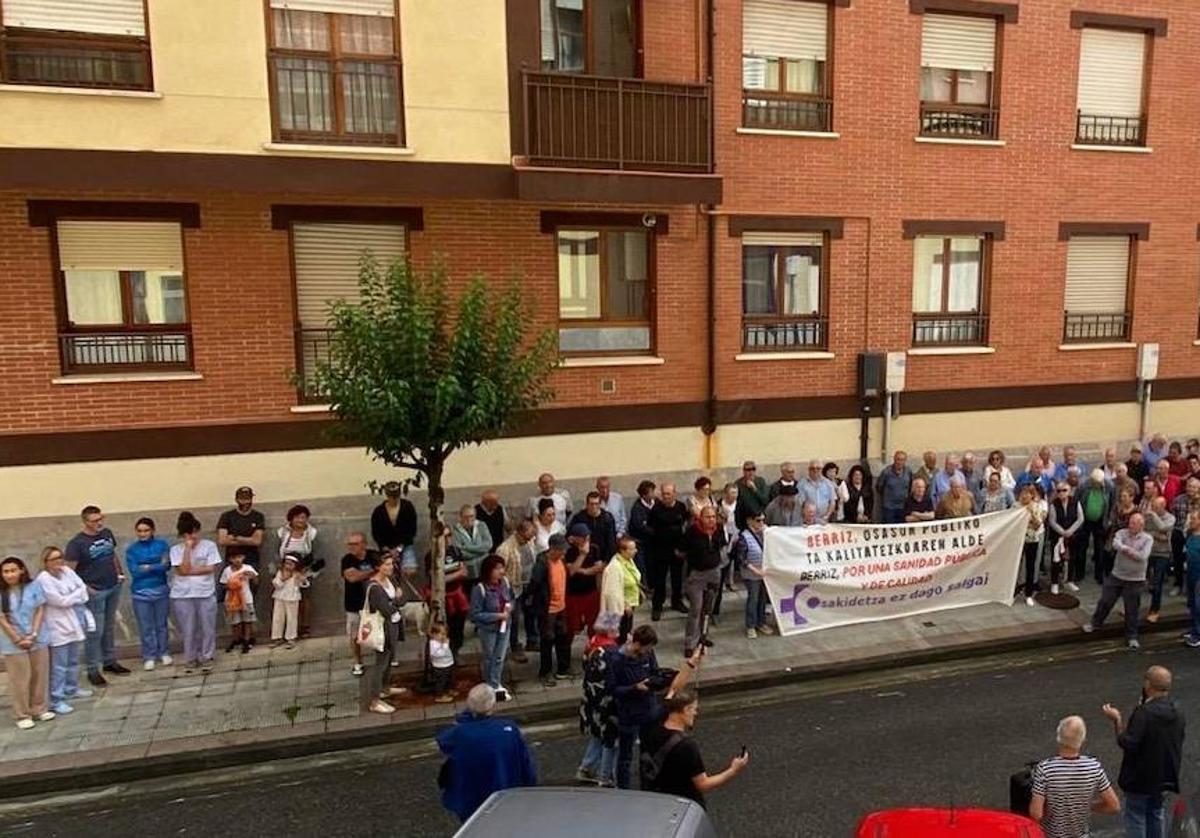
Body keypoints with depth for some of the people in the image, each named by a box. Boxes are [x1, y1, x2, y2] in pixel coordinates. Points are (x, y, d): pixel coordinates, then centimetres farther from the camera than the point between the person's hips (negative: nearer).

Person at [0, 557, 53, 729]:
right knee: (20, 679, 3)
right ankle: (21, 715, 16)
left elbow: (40, 611, -3)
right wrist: (18, 639, -10)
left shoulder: (33, 586, -6)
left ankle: (38, 709, 25)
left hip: (38, 639, 2)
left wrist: (33, 635, -10)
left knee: (40, 675, 10)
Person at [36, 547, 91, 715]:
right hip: (57, 627, -7)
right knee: (59, 666, -5)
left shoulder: (67, 571, 4)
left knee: (73, 660, 21)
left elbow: (83, 588, 4)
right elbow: (61, 601, -18)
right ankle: (56, 701, 0)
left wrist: (70, 598, -11)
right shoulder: (43, 579, -16)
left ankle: (71, 689, 37)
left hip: (73, 623, 7)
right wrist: (77, 595, -4)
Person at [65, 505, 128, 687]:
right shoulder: (76, 543, -14)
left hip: (114, 587, 6)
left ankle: (110, 662, 28)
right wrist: (84, 588, -17)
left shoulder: (107, 533, 4)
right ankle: (93, 671, 8)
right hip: (95, 592, -6)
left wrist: (119, 573, 10)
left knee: (109, 628, 16)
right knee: (95, 632, -1)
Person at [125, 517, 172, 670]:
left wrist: (147, 567, -16)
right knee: (146, 627, 6)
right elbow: (134, 572, -12)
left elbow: (167, 566, -9)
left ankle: (164, 653, 25)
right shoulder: (131, 549, -3)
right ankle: (149, 657, 17)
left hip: (161, 590, 1)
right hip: (141, 593, 0)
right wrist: (157, 566, -15)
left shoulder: (162, 544, -2)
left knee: (161, 624, 12)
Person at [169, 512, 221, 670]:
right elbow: (184, 570, -11)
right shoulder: (176, 550, 2)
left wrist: (190, 571, -9)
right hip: (182, 595, 0)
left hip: (206, 593, 0)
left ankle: (206, 656, 21)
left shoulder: (209, 545, 1)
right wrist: (188, 547, -11)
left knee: (207, 627, 5)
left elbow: (211, 568, -6)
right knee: (188, 629, 6)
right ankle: (190, 658, 21)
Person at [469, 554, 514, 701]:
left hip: (504, 626, 5)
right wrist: (498, 616, -26)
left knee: (500, 658, 18)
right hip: (488, 629, -5)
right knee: (488, 658, 18)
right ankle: (490, 686, 38)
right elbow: (475, 614, -23)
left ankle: (496, 685, 36)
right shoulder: (479, 589, -27)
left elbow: (511, 598, 10)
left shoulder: (505, 582, -10)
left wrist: (510, 607, -14)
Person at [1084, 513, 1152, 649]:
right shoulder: (1122, 533, -2)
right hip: (1116, 575, 2)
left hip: (1135, 580, -2)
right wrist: (1129, 550, -32)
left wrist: (1126, 550, -17)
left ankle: (1132, 637, 20)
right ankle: (1095, 622, 32)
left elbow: (1143, 557, -21)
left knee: (1131, 609, 5)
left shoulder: (1147, 539, -8)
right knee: (1105, 601, 11)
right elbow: (1116, 544, -23)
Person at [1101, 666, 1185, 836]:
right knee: (1155, 813, 24)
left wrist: (1117, 720, -17)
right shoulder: (1177, 712, -3)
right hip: (1165, 776, 7)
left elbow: (1128, 743, -27)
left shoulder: (1143, 712, -28)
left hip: (1140, 778, -7)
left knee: (1135, 817, 7)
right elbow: (1178, 743, 9)